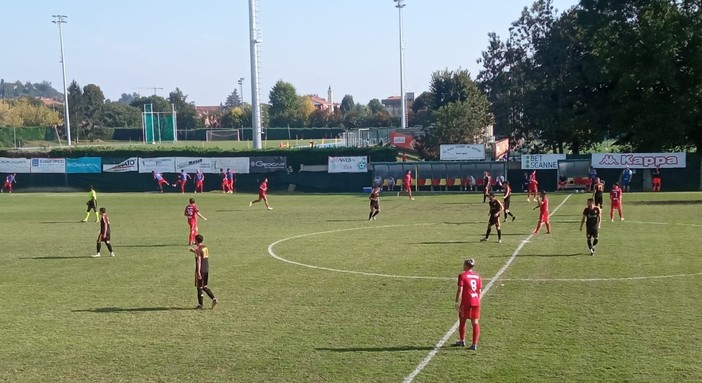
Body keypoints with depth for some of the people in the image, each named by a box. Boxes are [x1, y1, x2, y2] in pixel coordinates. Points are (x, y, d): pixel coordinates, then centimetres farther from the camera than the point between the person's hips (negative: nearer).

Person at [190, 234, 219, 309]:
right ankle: (214, 298, 2)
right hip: (206, 270, 8)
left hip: (201, 270, -8)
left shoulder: (198, 249, -14)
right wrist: (194, 251, 36)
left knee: (199, 287, 2)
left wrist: (198, 272, -23)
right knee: (204, 286, 17)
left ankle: (200, 305, 7)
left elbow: (198, 260, -20)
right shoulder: (205, 247, 12)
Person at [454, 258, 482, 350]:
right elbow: (480, 291, 10)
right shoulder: (477, 276, 9)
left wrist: (457, 302, -7)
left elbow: (460, 290, -11)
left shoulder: (462, 275, -6)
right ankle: (474, 344, 2)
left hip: (465, 302, -4)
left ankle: (462, 341, 28)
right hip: (476, 302, 4)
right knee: (475, 322, 5)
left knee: (462, 321, 14)